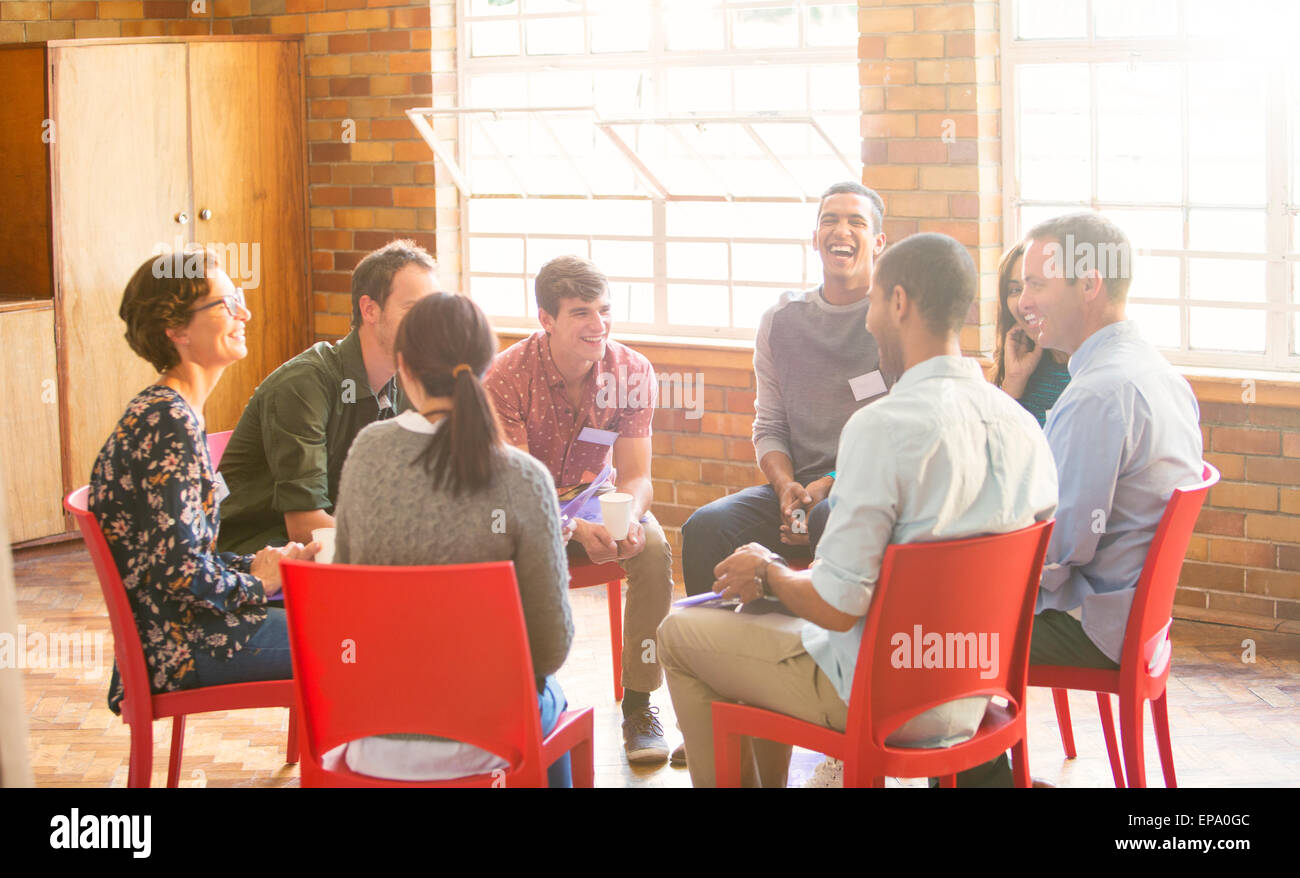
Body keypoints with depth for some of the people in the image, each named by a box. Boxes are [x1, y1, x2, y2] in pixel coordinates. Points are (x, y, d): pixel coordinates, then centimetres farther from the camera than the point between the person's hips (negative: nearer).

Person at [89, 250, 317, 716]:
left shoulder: (163, 411, 11)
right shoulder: (171, 424, -21)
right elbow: (179, 573, -24)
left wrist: (257, 564, 4)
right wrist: (257, 581, -9)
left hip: (173, 627, 10)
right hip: (179, 644, -10)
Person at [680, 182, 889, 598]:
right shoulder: (780, 320, 15)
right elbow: (769, 427, 15)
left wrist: (831, 485, -16)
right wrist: (787, 487, -6)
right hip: (799, 485, 4)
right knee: (704, 528, -23)